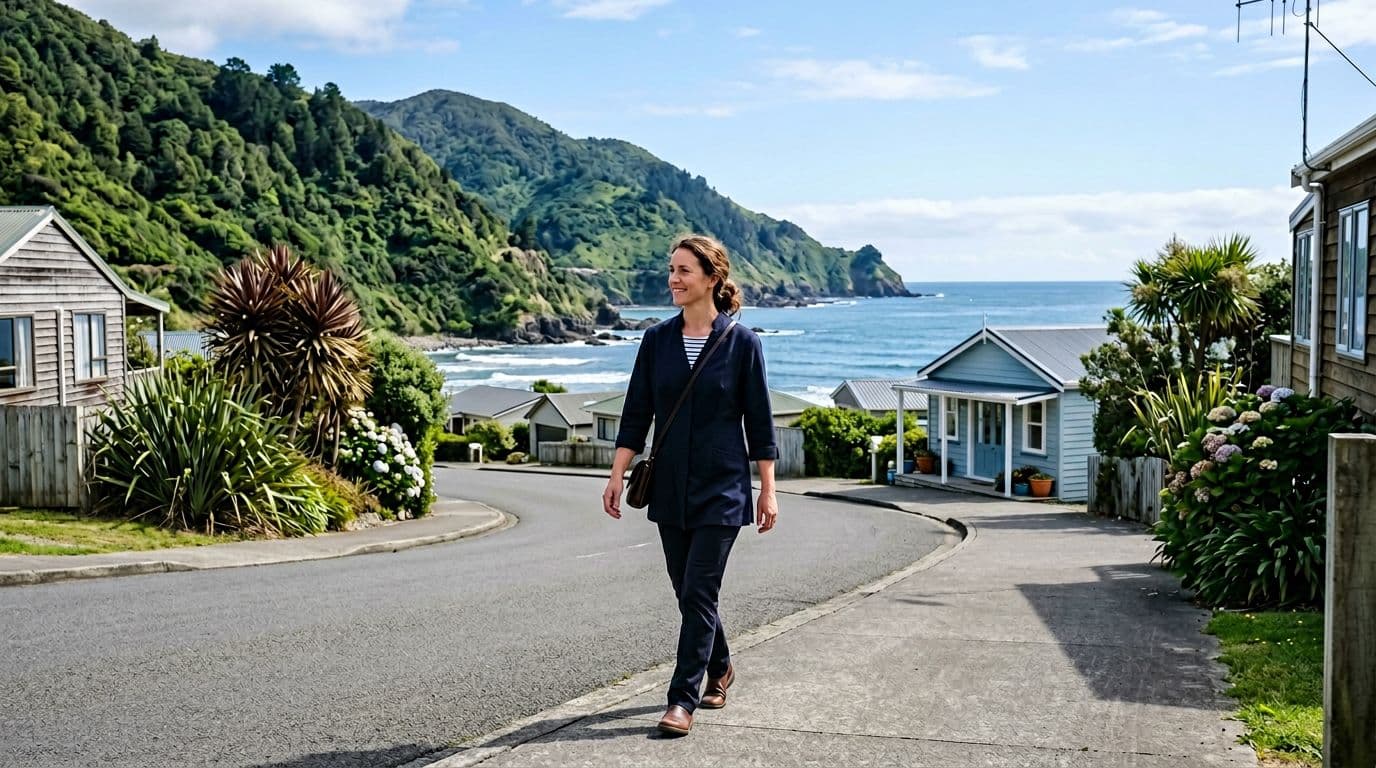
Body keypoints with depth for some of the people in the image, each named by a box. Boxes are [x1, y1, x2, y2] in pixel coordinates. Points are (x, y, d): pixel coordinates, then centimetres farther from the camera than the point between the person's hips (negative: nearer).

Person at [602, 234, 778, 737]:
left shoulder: (741, 342, -6)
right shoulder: (658, 340, 4)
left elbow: (759, 422, -2)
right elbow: (636, 414, 5)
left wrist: (768, 491, -2)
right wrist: (616, 477, 0)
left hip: (722, 488, -4)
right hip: (670, 487, 4)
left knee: (698, 592, -7)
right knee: (688, 591, 13)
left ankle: (683, 699, 0)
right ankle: (719, 669, 36)